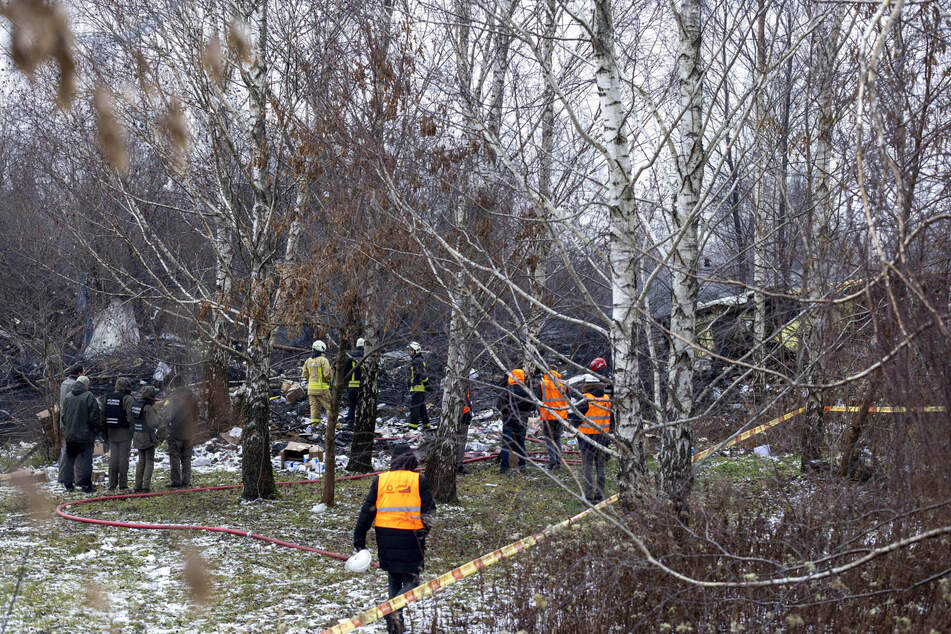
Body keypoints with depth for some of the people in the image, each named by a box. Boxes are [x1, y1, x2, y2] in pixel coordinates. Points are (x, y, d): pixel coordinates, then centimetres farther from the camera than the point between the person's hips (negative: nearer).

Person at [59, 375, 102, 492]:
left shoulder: (68, 396, 5)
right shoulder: (89, 397, -13)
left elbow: (64, 415, 13)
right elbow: (94, 417, -13)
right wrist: (98, 429, 0)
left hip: (70, 434, 6)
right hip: (85, 434, -5)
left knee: (69, 457, 14)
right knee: (85, 458, -1)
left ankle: (67, 483, 17)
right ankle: (85, 485, 0)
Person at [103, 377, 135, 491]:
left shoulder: (108, 397, 8)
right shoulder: (128, 399, -11)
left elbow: (103, 414, 11)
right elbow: (131, 416, -17)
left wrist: (106, 432, 16)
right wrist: (132, 429, -7)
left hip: (111, 431, 5)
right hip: (124, 432, -5)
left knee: (113, 457, 10)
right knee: (123, 457, 0)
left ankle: (112, 484, 11)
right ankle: (122, 484, 2)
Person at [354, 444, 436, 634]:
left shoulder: (380, 480, 5)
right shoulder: (419, 480, -1)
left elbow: (367, 511, 4)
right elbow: (429, 510, -1)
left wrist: (359, 540, 7)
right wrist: (425, 528, 15)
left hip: (385, 535, 3)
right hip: (410, 536, -3)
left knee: (394, 578, 19)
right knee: (411, 580, 4)